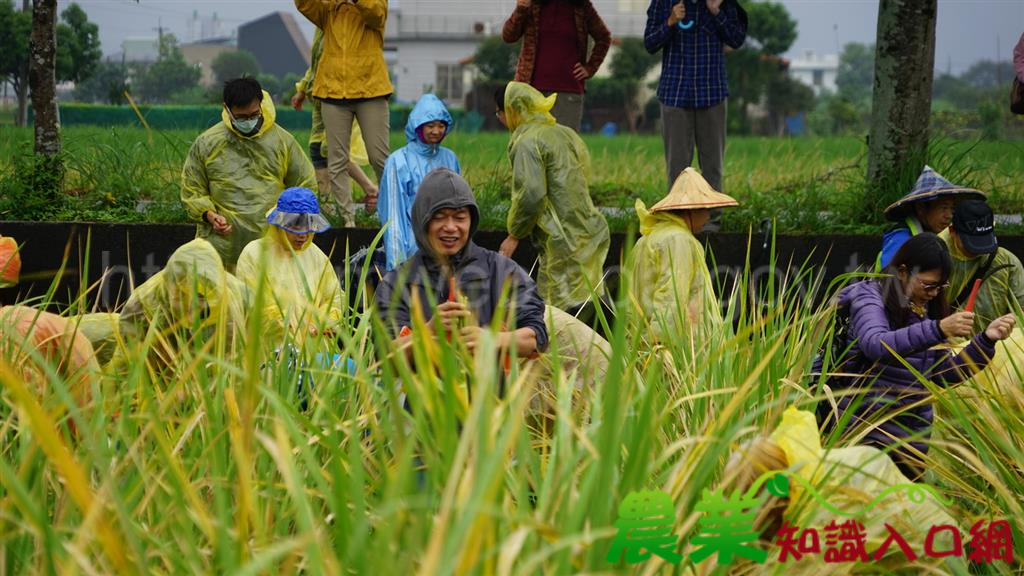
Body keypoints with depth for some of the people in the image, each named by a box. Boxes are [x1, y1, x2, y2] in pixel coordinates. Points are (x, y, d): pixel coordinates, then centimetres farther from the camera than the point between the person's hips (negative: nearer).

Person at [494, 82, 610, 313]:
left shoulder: (528, 142, -11)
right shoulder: (565, 134, 16)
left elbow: (531, 194, -19)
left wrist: (514, 235, -8)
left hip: (564, 241, -9)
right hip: (591, 233, 9)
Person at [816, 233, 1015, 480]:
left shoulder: (930, 309, 10)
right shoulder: (870, 296, -7)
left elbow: (945, 374, 9)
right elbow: (875, 345, -28)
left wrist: (987, 339, -4)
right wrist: (937, 329, -39)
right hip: (863, 431, -6)